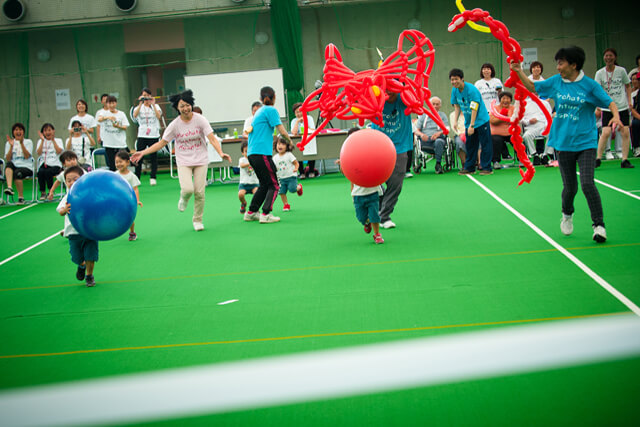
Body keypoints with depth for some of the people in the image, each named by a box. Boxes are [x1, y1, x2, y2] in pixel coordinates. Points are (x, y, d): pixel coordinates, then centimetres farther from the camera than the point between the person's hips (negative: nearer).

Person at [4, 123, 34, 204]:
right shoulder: (9, 143, 15)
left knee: (17, 173, -35)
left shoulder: (28, 142, 10)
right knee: (9, 164, -33)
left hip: (26, 167, -2)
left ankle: (21, 197, -20)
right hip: (13, 167, 2)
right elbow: (8, 159, 3)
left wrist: (21, 143, -14)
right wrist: (11, 146, -8)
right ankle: (9, 188, -49)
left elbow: (27, 156, -7)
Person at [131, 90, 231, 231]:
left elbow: (212, 139, -14)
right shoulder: (174, 125, -5)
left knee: (199, 192, -3)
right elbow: (161, 143, 1)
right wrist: (143, 152, -8)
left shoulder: (200, 120, -8)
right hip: (183, 162, 0)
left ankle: (197, 220, 19)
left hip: (201, 161, 0)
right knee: (187, 189, -20)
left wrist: (221, 153, -31)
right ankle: (184, 198, 19)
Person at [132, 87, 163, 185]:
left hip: (154, 134, 0)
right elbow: (135, 115, -15)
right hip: (142, 135, 0)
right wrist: (140, 104, -19)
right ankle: (136, 178, 4)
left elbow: (159, 116, -13)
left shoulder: (155, 106, 7)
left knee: (153, 157, 2)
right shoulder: (139, 107, 7)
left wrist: (153, 104, -15)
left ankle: (153, 178, 11)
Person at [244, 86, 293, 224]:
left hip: (252, 153, 8)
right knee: (273, 185, -3)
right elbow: (282, 131, -11)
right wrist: (290, 141, 8)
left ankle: (251, 213, 22)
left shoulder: (259, 111, 19)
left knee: (265, 184, 19)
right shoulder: (271, 110, -6)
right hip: (262, 152, -8)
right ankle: (266, 214, -13)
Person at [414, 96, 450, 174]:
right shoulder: (423, 116, 23)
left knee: (439, 141, -38)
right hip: (424, 140, 2)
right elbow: (416, 130, 13)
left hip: (437, 138, -2)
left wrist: (439, 133, -16)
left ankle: (438, 164, -37)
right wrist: (421, 134, -13)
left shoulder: (443, 115, 22)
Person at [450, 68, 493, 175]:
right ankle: (469, 168, 19)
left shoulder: (471, 90, -22)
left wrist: (472, 125, -24)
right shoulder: (454, 90, -1)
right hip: (468, 122, 7)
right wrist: (455, 120, -2)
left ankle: (487, 168, 0)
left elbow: (474, 109, -22)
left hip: (481, 121, -7)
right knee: (470, 146, 12)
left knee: (485, 144, -4)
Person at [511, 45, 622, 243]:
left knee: (587, 184, -16)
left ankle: (599, 225, -5)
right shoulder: (556, 82, 5)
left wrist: (616, 116, -26)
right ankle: (567, 215, 39)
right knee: (569, 187, 9)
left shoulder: (589, 85, -7)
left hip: (586, 143, -3)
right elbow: (533, 87, 17)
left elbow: (610, 102, -7)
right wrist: (519, 71, 6)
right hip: (563, 143, 3)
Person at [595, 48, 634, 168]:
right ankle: (598, 159, -1)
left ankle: (624, 160, 4)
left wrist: (629, 101, 5)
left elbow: (628, 86, 13)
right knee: (606, 133, -14)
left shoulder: (621, 71, 1)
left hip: (622, 107, 1)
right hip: (607, 108, -1)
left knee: (625, 133, -5)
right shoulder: (600, 73, -1)